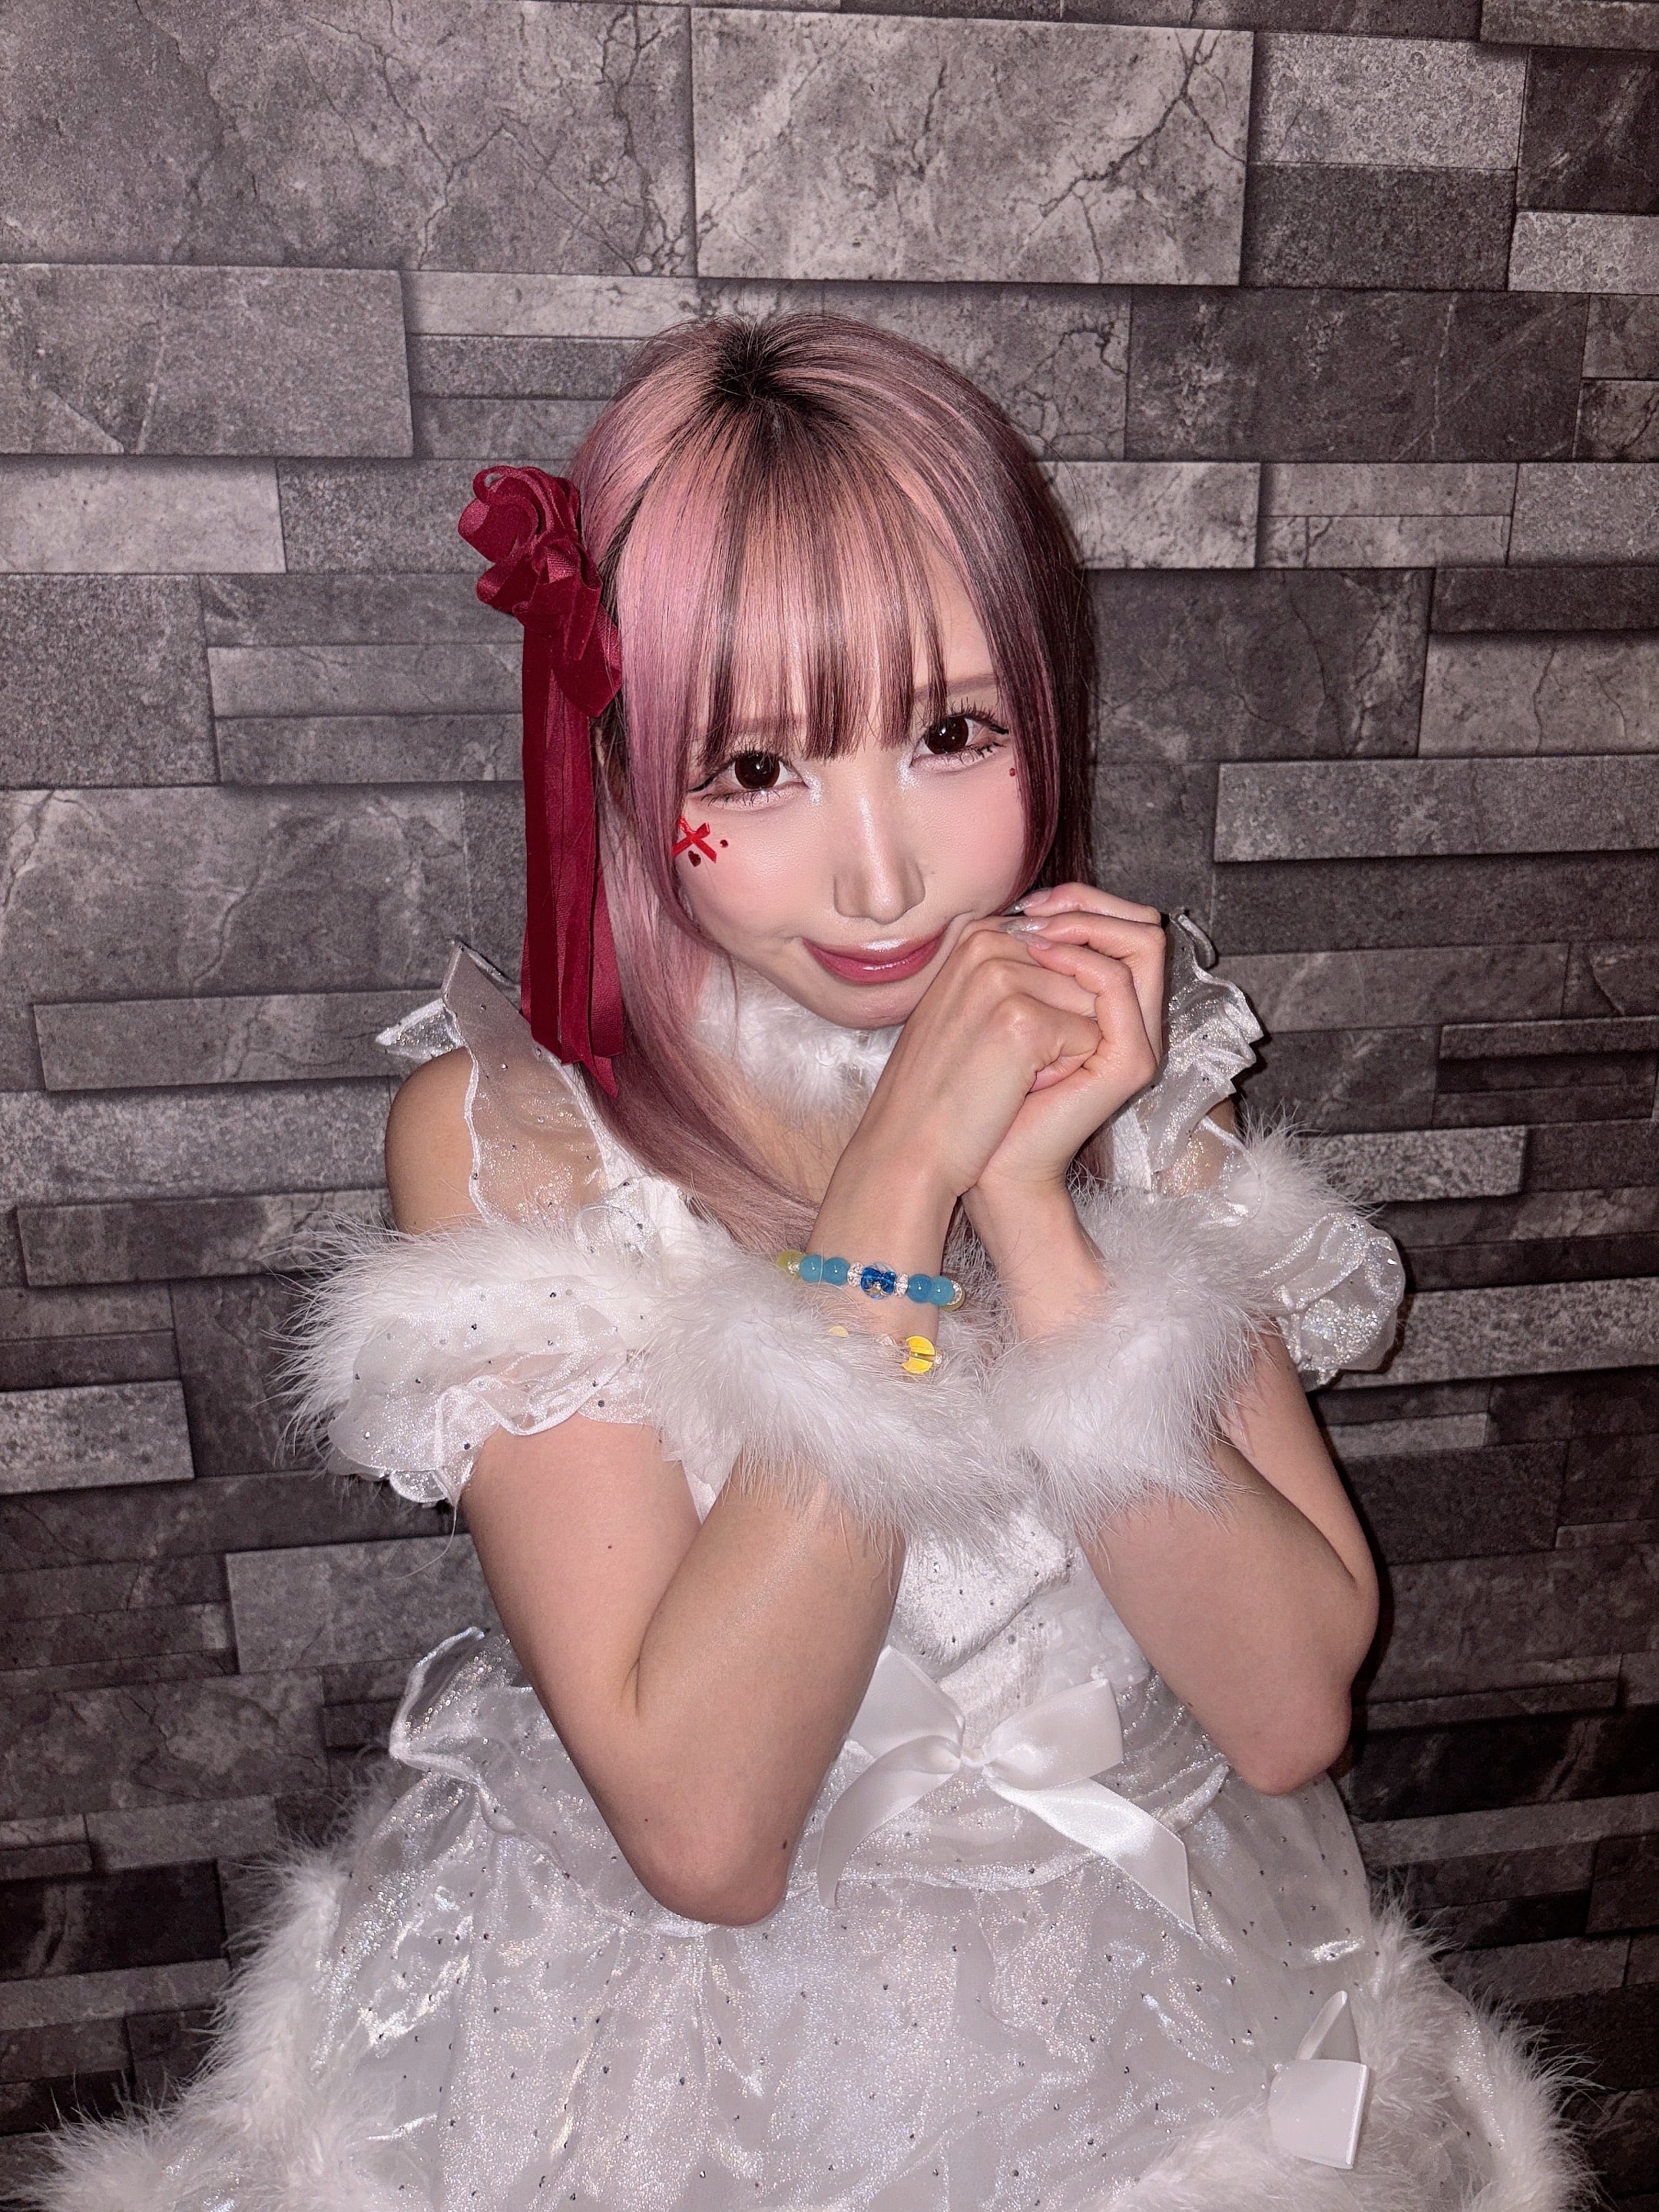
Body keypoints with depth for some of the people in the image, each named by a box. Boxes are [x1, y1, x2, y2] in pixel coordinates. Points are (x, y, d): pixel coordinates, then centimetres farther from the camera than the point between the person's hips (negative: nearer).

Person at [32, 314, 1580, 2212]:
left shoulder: (1111, 1062, -5)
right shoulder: (504, 1133, -14)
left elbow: (1292, 1707, -11)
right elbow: (702, 1829, -20)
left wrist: (1029, 1200, -21)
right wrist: (897, 1183, -25)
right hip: (675, 2038, -2)